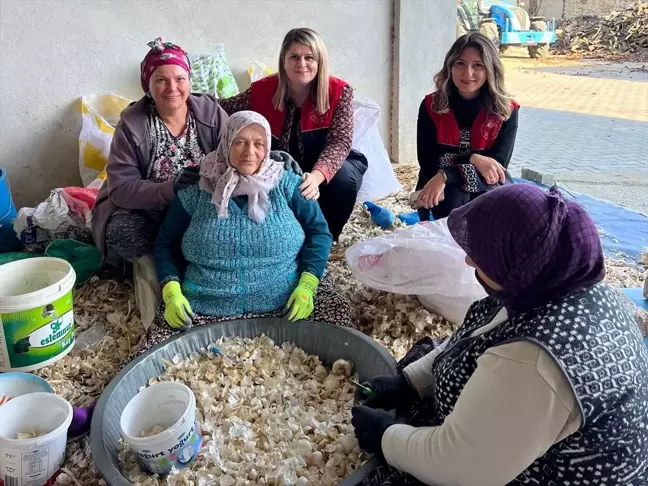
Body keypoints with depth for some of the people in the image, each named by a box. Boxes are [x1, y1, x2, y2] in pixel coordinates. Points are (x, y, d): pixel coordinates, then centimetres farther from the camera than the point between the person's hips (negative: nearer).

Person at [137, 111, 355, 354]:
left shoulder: (286, 184, 7)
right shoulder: (197, 191, 8)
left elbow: (318, 232, 6)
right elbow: (166, 245, 13)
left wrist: (307, 285, -9)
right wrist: (172, 292, -5)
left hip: (285, 304, 0)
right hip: (205, 310, 0)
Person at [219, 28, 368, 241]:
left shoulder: (339, 92, -17)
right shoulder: (263, 90, -11)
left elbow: (340, 142, -25)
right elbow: (224, 108, 0)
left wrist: (317, 175, -44)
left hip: (328, 165, -1)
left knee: (343, 179, -33)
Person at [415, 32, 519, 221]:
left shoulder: (506, 110, -7)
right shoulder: (431, 106, -7)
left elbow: (497, 165, -17)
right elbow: (428, 163, -12)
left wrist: (445, 176, -29)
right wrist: (473, 159, -27)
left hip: (489, 191, 1)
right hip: (445, 194, -1)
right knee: (453, 196, -34)